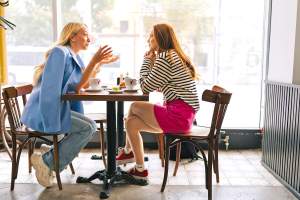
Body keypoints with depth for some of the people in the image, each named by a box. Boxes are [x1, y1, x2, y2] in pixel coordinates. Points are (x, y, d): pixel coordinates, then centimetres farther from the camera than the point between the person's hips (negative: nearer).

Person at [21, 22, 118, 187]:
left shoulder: (75, 57, 16)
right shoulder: (60, 52, -11)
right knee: (88, 127, -18)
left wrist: (99, 62, 1)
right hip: (42, 112, -10)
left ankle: (47, 161, 5)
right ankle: (46, 162, -7)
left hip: (55, 109, 10)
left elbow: (80, 86, 3)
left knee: (90, 126, 7)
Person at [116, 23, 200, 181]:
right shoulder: (174, 56, 20)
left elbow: (146, 88, -9)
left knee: (134, 107, 3)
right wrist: (151, 61, 11)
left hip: (178, 116, -10)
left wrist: (147, 61, 1)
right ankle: (140, 169, 16)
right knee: (132, 122, 8)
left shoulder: (165, 57, -13)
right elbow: (158, 87, 16)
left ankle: (127, 151, 22)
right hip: (184, 116, 10)